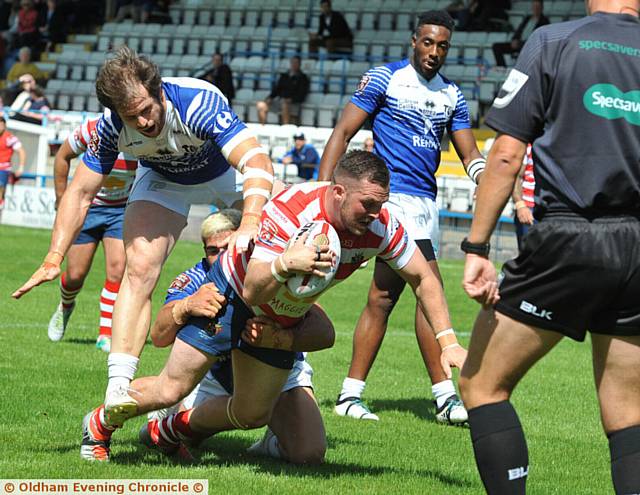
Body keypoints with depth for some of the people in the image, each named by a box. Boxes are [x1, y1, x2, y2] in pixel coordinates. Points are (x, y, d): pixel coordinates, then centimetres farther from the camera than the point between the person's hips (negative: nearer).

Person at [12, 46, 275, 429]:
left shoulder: (201, 103, -41)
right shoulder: (111, 127, -29)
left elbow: (258, 161, -51)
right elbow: (80, 193, -19)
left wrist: (249, 223, -67)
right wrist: (53, 260, -28)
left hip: (226, 172, -1)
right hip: (163, 179, 1)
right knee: (140, 267, -21)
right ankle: (119, 387, -24)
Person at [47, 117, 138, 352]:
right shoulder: (93, 130, -24)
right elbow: (62, 156, -6)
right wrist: (61, 200, -4)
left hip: (122, 209, 1)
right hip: (86, 205, 0)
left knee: (117, 270, -15)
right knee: (75, 275, 3)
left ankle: (106, 335, -3)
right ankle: (65, 307, 39)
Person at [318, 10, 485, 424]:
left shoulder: (452, 95, 15)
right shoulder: (384, 79, -2)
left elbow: (469, 153, 13)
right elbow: (343, 132, -4)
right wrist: (322, 189, -13)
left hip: (426, 202, 6)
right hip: (394, 194, -6)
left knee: (382, 299, 7)